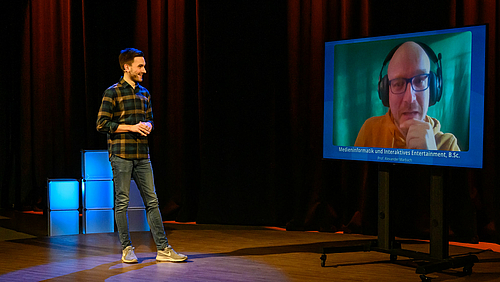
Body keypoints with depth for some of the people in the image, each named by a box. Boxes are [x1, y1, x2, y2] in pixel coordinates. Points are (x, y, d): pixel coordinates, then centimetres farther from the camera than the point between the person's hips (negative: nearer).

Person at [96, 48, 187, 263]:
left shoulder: (144, 93, 14)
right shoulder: (113, 93, -5)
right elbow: (102, 124, -8)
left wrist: (148, 126, 0)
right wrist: (131, 127, -14)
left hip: (142, 155, 6)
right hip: (121, 155, -6)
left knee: (152, 201, 5)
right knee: (122, 202, 1)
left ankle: (163, 249, 7)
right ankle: (127, 249, 11)